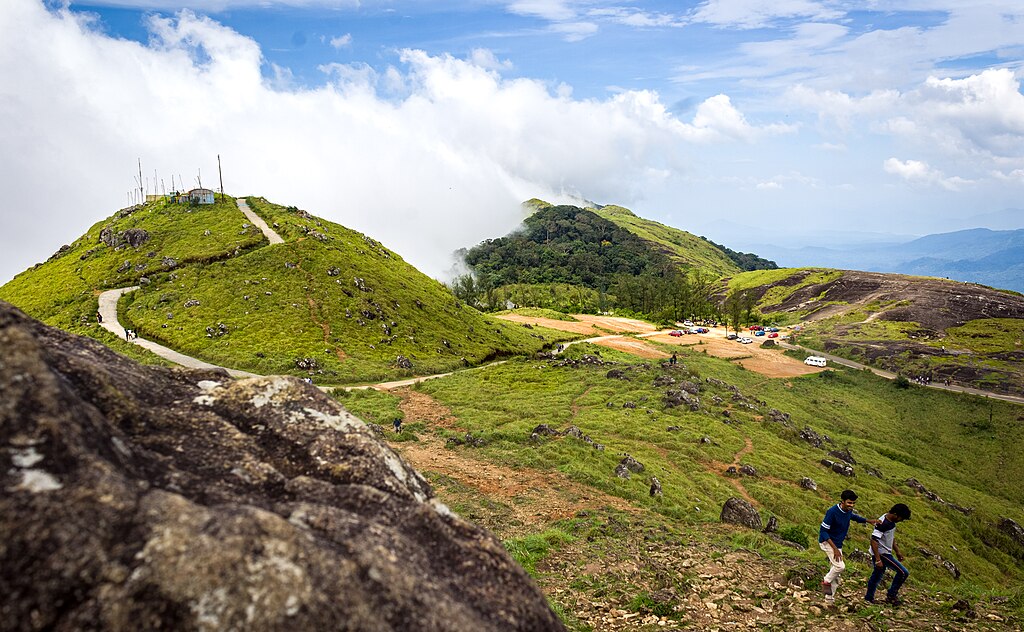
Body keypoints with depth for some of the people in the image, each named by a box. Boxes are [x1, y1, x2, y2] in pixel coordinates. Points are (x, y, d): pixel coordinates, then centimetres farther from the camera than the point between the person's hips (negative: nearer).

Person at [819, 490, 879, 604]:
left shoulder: (848, 511, -4)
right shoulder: (832, 512, -28)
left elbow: (853, 516, 24)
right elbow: (823, 531, -25)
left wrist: (868, 521, 14)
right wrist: (835, 548, -29)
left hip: (838, 544, 8)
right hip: (827, 542, -8)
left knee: (835, 573, 11)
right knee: (840, 566, -24)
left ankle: (829, 599, 23)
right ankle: (826, 582, 1)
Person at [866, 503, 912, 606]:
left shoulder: (891, 521, 4)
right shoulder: (882, 524, -26)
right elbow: (873, 540, -28)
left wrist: (897, 551, 23)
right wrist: (878, 560, -28)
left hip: (885, 553, 9)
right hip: (881, 553, -9)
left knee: (877, 575, 17)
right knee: (903, 572, -8)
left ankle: (869, 598, 28)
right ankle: (891, 595, 4)